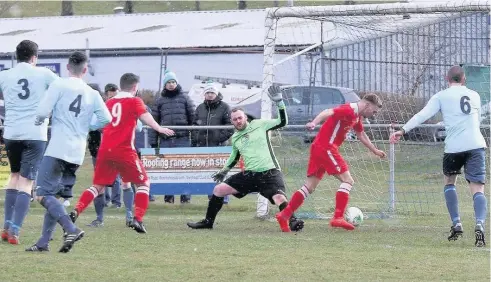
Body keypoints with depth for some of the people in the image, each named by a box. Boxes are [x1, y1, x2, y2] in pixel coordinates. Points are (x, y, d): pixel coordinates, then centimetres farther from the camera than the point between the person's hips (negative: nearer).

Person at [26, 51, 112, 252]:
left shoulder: (59, 86, -4)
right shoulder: (92, 94, 10)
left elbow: (43, 111, -11)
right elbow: (106, 118, 3)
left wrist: (39, 121, 12)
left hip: (58, 149, -6)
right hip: (78, 153, 6)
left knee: (43, 195, -9)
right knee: (53, 195, 16)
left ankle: (71, 229, -27)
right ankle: (44, 242, 12)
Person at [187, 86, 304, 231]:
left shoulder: (259, 125, 1)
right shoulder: (234, 138, 15)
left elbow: (282, 122, -4)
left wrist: (279, 102, -14)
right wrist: (224, 170, 31)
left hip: (269, 173, -5)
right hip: (249, 174, 5)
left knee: (279, 198, -33)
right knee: (218, 190, 2)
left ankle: (293, 222, -21)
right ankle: (208, 222, 14)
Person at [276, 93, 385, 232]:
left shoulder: (357, 116, 18)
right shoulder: (349, 110, -13)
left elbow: (361, 135, 34)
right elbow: (328, 112, -28)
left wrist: (375, 151, 44)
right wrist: (314, 123, -46)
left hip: (318, 147, 10)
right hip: (326, 147, -10)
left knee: (310, 186, 9)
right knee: (347, 180, -9)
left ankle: (284, 215, 7)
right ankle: (338, 218, -15)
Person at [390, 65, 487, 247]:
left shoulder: (441, 96, 7)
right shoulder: (474, 96, 18)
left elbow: (423, 115, -5)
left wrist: (403, 130, -7)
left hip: (453, 147, -1)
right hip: (476, 144, 1)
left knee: (449, 182, 23)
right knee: (478, 189, -2)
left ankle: (456, 224, 12)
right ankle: (479, 225, -27)